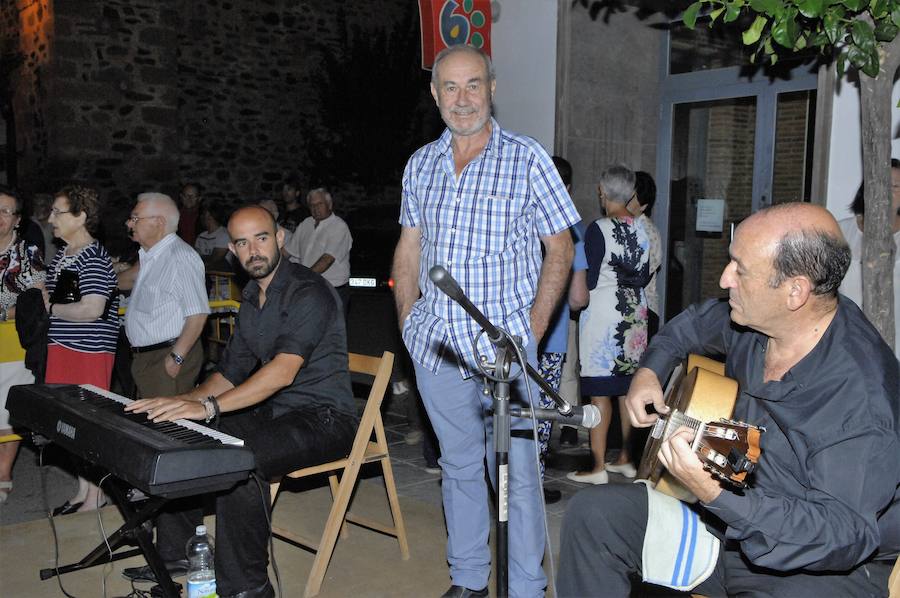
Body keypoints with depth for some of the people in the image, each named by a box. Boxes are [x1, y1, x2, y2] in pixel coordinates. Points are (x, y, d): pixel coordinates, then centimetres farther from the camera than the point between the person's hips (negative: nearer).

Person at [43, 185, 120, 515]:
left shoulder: (94, 259, -16)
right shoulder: (62, 255, 13)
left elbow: (91, 310, -23)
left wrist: (51, 307, -11)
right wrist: (43, 298, 3)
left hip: (89, 351, -9)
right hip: (61, 348, 9)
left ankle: (96, 496, 15)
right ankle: (83, 490, 27)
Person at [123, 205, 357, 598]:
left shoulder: (308, 292, -18)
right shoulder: (251, 302, 12)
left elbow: (283, 371, -30)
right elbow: (230, 373, 16)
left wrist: (209, 406, -36)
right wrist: (186, 401, -2)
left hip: (323, 419, -9)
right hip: (274, 412, 9)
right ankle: (174, 555, 16)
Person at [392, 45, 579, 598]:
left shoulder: (527, 159, -4)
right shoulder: (421, 164, 10)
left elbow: (561, 248, -3)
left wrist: (533, 333, -10)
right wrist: (408, 322, 6)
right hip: (436, 346, 5)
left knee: (519, 476, 1)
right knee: (459, 467, 16)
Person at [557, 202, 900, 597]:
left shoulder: (861, 396, -28)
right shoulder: (753, 315, -3)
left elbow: (844, 536, -32)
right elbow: (693, 324, 21)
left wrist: (719, 496, -43)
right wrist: (650, 370, 5)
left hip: (820, 566, -7)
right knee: (591, 513, -5)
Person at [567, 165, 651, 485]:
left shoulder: (599, 230, -14)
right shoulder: (641, 229, 5)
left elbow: (588, 281, -13)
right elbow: (645, 276, 11)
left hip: (603, 312, -7)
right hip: (634, 311, 7)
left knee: (599, 390, -2)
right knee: (628, 387, 13)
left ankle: (598, 467, 1)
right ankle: (625, 459, 22)